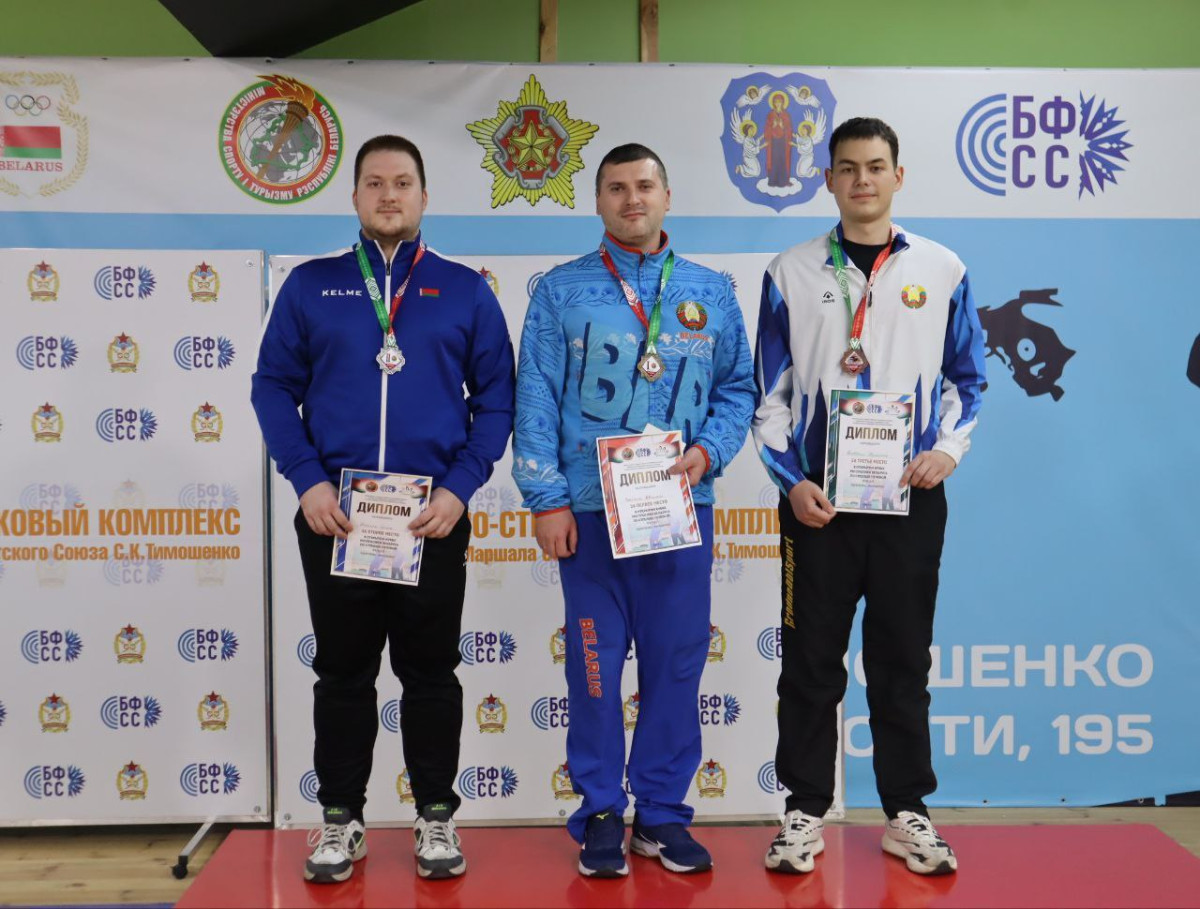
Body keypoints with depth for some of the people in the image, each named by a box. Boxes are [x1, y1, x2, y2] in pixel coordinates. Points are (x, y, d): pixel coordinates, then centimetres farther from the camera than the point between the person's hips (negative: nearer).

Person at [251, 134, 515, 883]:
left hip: (434, 514, 0)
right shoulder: (311, 286, 6)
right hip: (333, 513, 1)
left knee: (431, 672, 8)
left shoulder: (465, 290, 5)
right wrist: (307, 482, -8)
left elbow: (496, 397, 3)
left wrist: (460, 487, -9)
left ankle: (437, 814, 22)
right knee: (343, 672, 10)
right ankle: (342, 818, 23)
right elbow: (274, 387, 5)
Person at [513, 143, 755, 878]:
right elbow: (536, 402, -1)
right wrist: (547, 498, -7)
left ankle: (663, 811, 20)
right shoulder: (561, 291, 3)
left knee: (677, 661, 6)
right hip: (590, 508, -2)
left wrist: (710, 450, -7)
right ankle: (601, 812, 17)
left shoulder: (712, 292, 10)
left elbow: (739, 388, 11)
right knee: (595, 663, 3)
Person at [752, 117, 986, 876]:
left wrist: (949, 450, -8)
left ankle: (907, 811, 22)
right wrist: (790, 479, -8)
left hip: (911, 498, 1)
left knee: (904, 659, 9)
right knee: (812, 661, 5)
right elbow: (770, 390, 3)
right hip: (817, 498, 0)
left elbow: (967, 380, 9)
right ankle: (807, 811, 18)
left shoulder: (942, 269, 5)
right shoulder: (792, 272, 3)